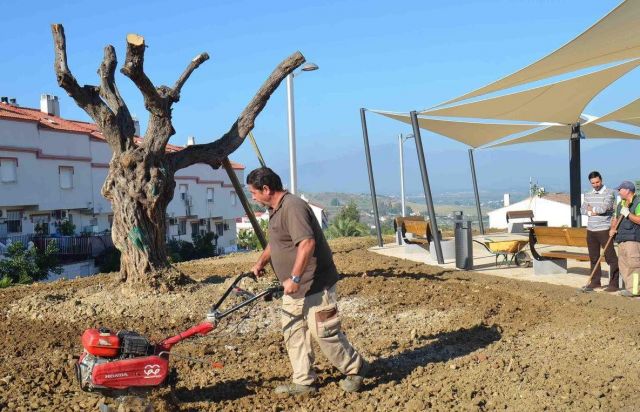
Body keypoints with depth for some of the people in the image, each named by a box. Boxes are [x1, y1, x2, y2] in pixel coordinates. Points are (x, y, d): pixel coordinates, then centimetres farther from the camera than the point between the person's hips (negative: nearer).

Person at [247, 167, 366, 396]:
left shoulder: (293, 207, -21)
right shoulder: (275, 209, 12)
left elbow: (307, 243, -32)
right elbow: (275, 241, 28)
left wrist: (295, 278, -32)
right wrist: (261, 261, 14)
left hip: (315, 286, -10)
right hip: (295, 289, 10)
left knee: (324, 333, -2)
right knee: (293, 333, 11)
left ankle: (355, 369, 19)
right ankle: (303, 382, 21)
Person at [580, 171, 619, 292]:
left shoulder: (609, 193, -7)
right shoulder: (588, 195, 13)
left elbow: (604, 208, -19)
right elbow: (583, 209, 7)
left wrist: (592, 209, -3)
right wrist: (591, 212, -12)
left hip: (604, 230, -6)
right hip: (591, 230, 6)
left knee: (610, 257, -4)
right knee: (593, 257, 11)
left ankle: (614, 284, -1)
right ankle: (595, 282, 21)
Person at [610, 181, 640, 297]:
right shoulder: (621, 204, 20)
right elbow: (615, 218, 25)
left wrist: (628, 214, -18)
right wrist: (613, 228, 9)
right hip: (622, 239, 9)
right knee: (623, 265, 6)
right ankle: (629, 287, 9)